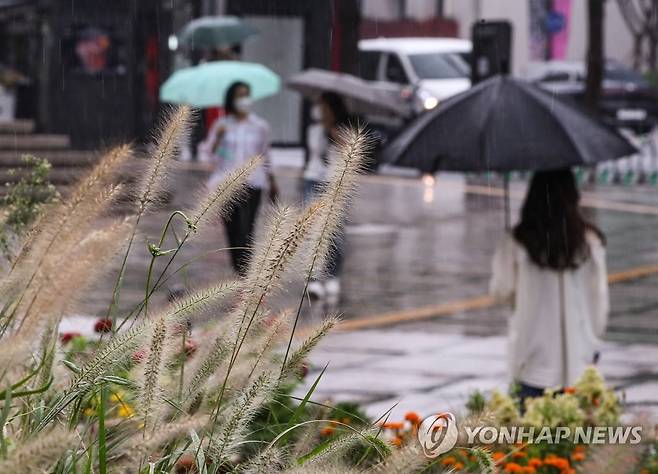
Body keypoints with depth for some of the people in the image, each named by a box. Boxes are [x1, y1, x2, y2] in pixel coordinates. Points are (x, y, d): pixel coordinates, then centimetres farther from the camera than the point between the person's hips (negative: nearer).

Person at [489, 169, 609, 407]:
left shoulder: (518, 242, -8)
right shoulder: (590, 241, -7)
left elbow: (502, 289, 4)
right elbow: (599, 295, 0)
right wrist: (594, 335, 15)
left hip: (535, 359, 0)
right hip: (578, 358, 0)